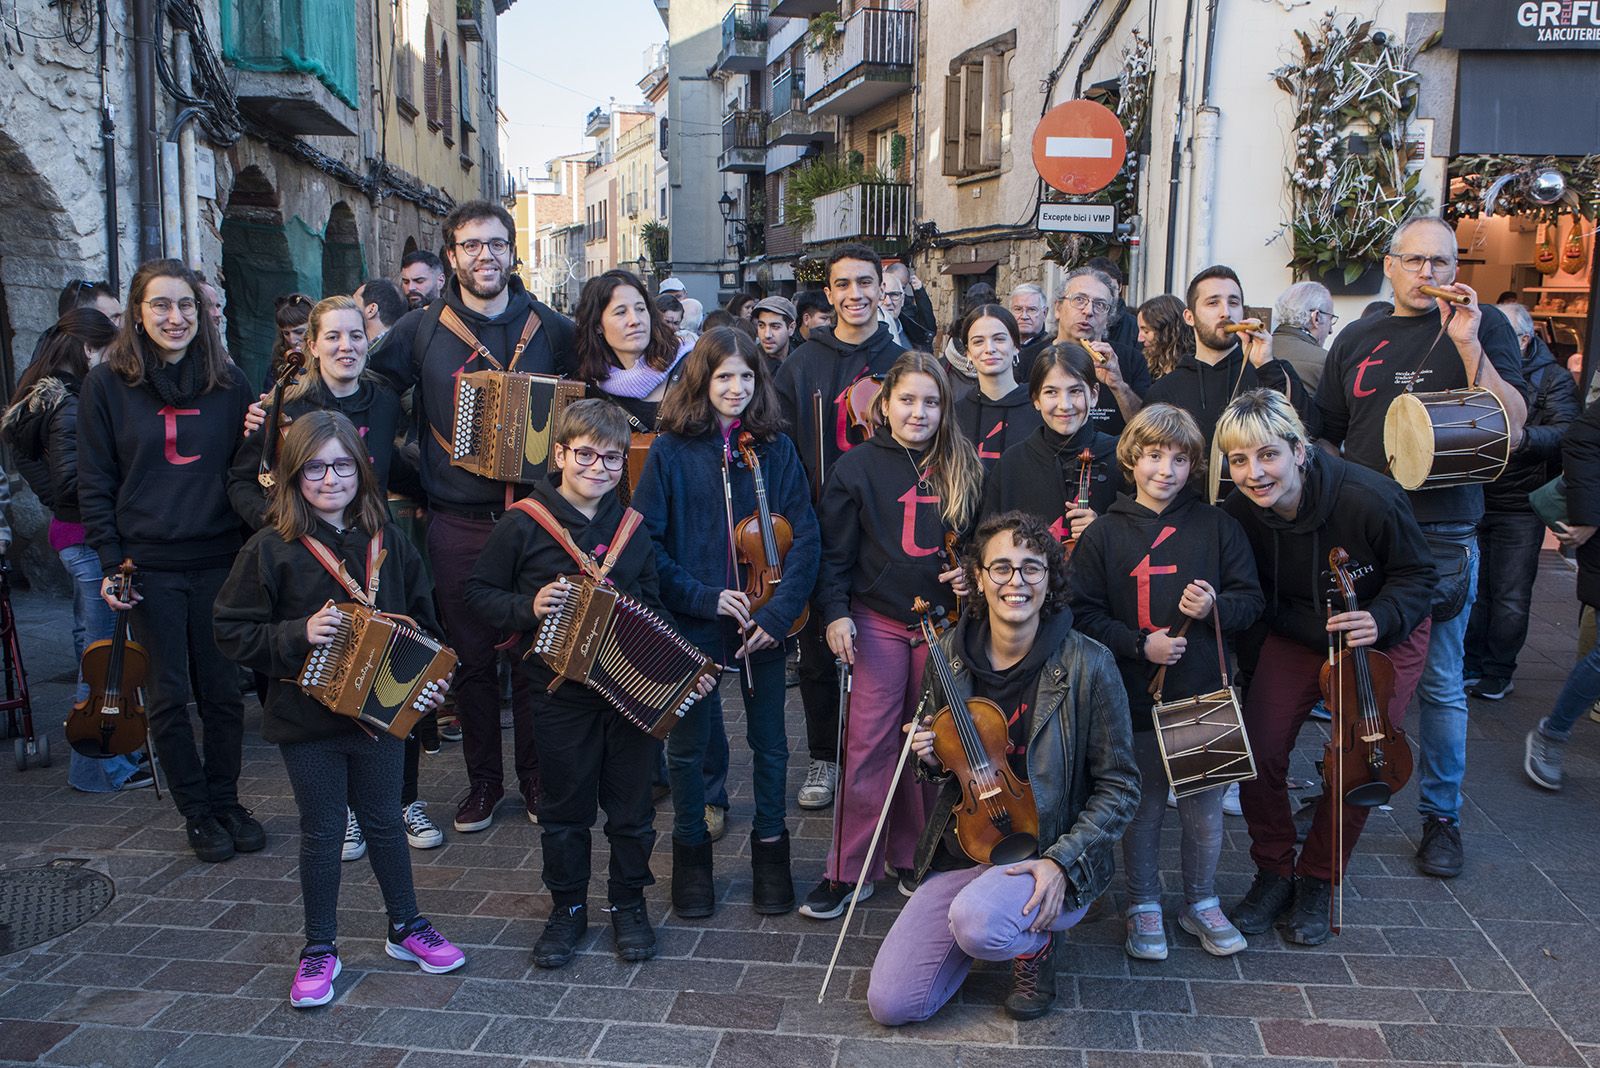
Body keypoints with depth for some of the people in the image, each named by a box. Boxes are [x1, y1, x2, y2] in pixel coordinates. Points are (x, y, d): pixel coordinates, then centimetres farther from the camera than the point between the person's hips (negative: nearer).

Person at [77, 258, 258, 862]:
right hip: (149, 568, -1)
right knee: (168, 697, 6)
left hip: (219, 562, 1)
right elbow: (94, 483, 2)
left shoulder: (228, 382, 5)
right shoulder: (107, 384, 1)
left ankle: (226, 800, 25)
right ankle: (197, 813, 20)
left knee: (223, 690, 8)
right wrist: (110, 563, -6)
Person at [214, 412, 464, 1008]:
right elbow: (232, 633, -9)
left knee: (384, 821, 15)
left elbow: (420, 619, 10)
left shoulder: (387, 542, 1)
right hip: (307, 716, -2)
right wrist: (298, 635, -22)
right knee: (322, 833, 9)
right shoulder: (271, 549, -9)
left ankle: (405, 927, 33)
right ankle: (320, 950, 26)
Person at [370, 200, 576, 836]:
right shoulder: (420, 331, 3)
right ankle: (482, 780, 24)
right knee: (471, 659, 9)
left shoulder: (553, 330, 5)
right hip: (457, 526, 0)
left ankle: (537, 779, 22)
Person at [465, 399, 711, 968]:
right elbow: (480, 590, -1)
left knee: (632, 806, 12)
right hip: (562, 695, -2)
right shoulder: (523, 524, -6)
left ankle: (629, 903, 30)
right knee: (565, 808, 11)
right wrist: (527, 608, -19)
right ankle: (567, 907, 29)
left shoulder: (634, 526, 5)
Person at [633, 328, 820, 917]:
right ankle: (691, 851, 32)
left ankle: (770, 847, 33)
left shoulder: (776, 449, 0)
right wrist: (705, 598, -15)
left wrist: (778, 612, -14)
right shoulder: (670, 450, -4)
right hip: (691, 624, -1)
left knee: (770, 742, 12)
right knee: (688, 745, 11)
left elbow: (805, 537, -4)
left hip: (764, 623, 1)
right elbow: (646, 541, -7)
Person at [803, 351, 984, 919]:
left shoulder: (964, 468, 5)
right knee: (868, 746, -1)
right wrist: (835, 612, -11)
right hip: (879, 621, -2)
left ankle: (912, 858, 27)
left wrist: (973, 575, -4)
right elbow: (835, 550, -1)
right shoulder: (858, 467, -1)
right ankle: (848, 870, 11)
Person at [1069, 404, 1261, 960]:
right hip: (1136, 697, -1)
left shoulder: (1217, 525, 3)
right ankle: (1143, 905, 29)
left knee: (1204, 806, 12)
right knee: (1142, 807, 10)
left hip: (1204, 694, 1)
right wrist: (1139, 644, -16)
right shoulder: (1104, 534, -1)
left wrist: (1216, 606, -15)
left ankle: (1201, 901, 33)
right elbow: (1084, 613, -4)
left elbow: (1250, 599, 6)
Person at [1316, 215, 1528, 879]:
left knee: (1439, 685, 4)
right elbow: (1326, 436, 17)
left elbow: (1510, 431, -10)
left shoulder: (1483, 327, 2)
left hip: (1443, 537, -3)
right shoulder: (1356, 340, 10)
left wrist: (1467, 342, -17)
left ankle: (1441, 817, 19)